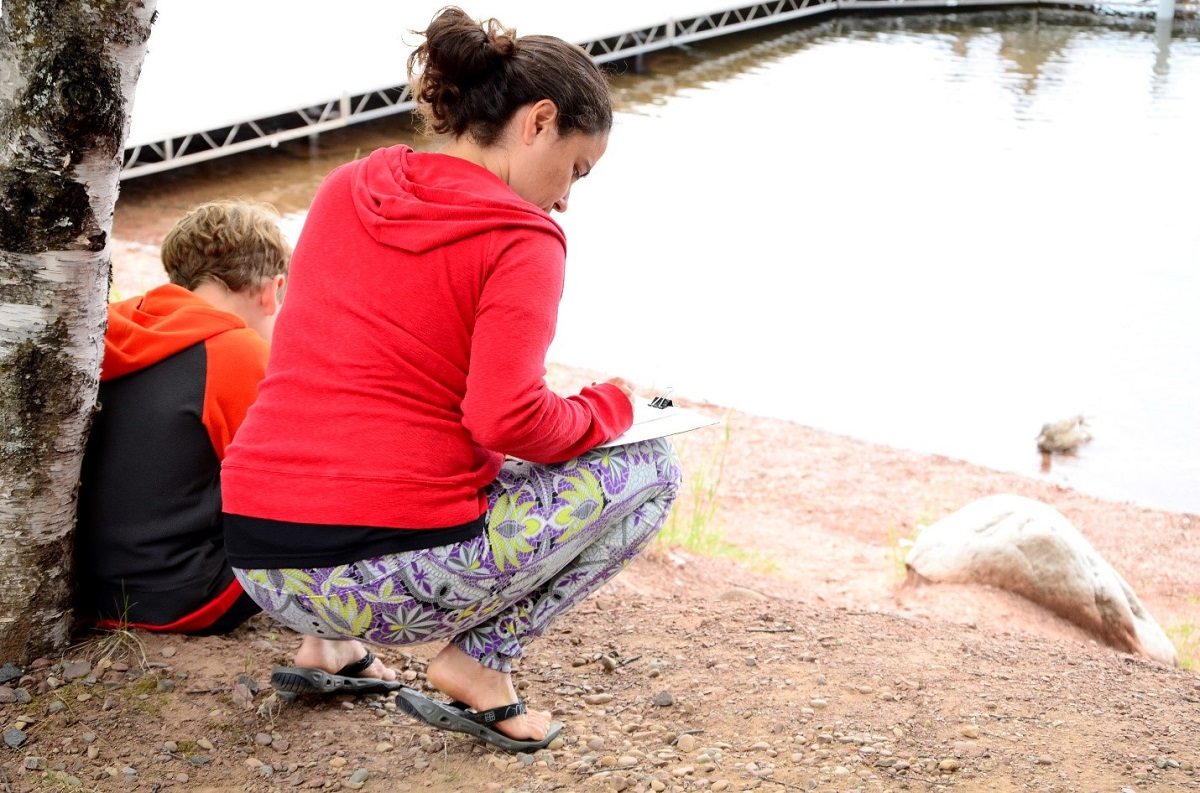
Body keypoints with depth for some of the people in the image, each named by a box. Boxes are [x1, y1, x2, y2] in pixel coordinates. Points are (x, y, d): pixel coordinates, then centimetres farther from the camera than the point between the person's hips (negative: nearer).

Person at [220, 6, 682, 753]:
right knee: (650, 466, 11)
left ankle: (328, 646, 23)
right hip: (391, 582, -7)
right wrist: (609, 407, 0)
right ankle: (479, 661, 2)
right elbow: (507, 422, -19)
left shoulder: (344, 189, 11)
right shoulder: (521, 244, -9)